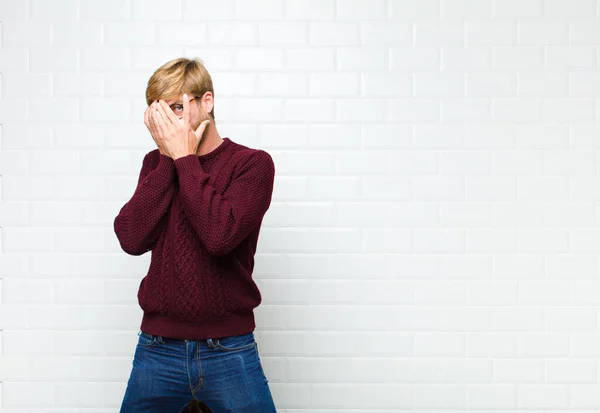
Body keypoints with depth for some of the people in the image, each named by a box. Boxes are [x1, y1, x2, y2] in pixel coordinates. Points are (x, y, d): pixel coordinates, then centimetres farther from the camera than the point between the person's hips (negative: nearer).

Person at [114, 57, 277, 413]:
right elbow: (132, 239, -8)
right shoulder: (156, 163, 7)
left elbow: (220, 235, -22)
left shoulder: (253, 163, -6)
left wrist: (184, 158, -13)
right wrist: (168, 158, -9)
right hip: (157, 349, 4)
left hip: (230, 351, -3)